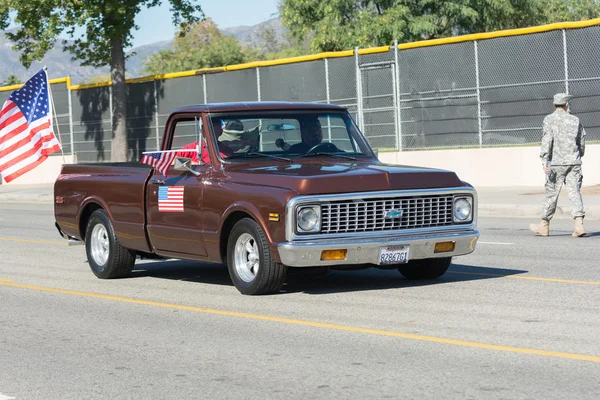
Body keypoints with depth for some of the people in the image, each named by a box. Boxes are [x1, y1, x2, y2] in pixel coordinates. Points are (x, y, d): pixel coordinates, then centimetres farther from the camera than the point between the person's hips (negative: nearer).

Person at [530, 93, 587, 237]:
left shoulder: (550, 119, -2)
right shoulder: (575, 120, 9)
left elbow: (547, 139, -15)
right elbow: (582, 140, 17)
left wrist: (544, 159, -20)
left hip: (557, 162, -3)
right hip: (574, 162, 3)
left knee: (552, 193, 5)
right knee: (574, 192, -1)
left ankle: (544, 226, 17)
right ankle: (579, 225, -14)